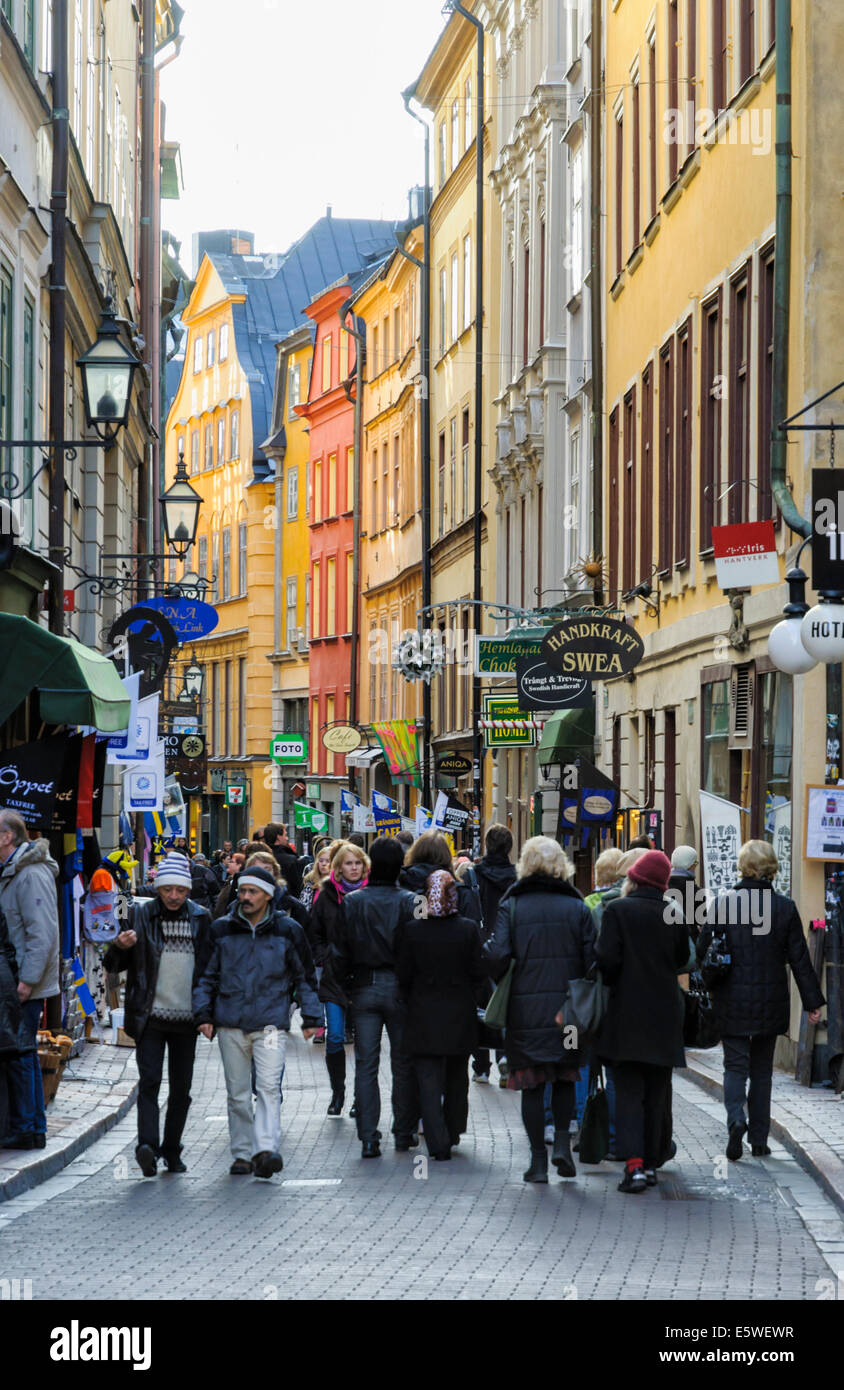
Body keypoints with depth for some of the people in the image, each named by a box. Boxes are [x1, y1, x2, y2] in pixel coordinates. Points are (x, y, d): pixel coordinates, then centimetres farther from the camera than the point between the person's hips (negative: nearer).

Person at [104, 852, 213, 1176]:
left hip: (186, 1017, 2)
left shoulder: (201, 918, 6)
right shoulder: (141, 916, 1)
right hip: (150, 1016, -2)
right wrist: (120, 947, -18)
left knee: (181, 1088, 6)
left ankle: (172, 1151, 17)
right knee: (149, 1081, -14)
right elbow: (113, 966, 4)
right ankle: (147, 1146, -24)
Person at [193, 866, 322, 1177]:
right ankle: (242, 1154, 14)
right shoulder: (223, 930, 8)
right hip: (231, 1023, 2)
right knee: (237, 1093, 6)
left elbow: (304, 976, 11)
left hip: (271, 1022, -2)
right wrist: (203, 1013, 3)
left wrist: (310, 1017, 6)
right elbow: (207, 976, 13)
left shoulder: (286, 931, 4)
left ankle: (266, 1149, -25)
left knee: (268, 1087, -16)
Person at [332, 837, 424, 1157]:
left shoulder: (351, 902, -3)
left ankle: (368, 1137, -3)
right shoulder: (410, 902, -10)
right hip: (399, 987, -1)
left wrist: (346, 986, 12)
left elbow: (340, 952, 0)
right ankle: (404, 1132, 17)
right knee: (403, 1064, 10)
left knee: (365, 1065, 4)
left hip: (364, 989, 1)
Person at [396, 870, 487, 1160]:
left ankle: (438, 1142, -9)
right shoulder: (468, 929, -9)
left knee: (428, 1081, 1)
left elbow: (403, 975, -5)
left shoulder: (410, 929, -9)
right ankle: (452, 1133, 28)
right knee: (457, 1077, 18)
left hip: (423, 1016, -1)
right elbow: (479, 973, -4)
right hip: (461, 1015, 1)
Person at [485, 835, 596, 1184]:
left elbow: (498, 957, -12)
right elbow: (592, 960, -3)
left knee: (531, 1084, 6)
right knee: (565, 1077, 18)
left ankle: (538, 1159, 6)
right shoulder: (577, 907, 0)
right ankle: (561, 1141, 3)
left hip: (525, 1009, -1)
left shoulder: (512, 907, -3)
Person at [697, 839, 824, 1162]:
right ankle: (759, 1140, 14)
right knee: (762, 1069, 13)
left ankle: (736, 1119, -22)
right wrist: (813, 1002, 5)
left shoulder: (723, 904, -7)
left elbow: (702, 951, -4)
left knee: (735, 1065, 5)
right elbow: (799, 958, -1)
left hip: (732, 1002, -1)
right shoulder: (785, 908, -4)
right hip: (771, 1002, 1)